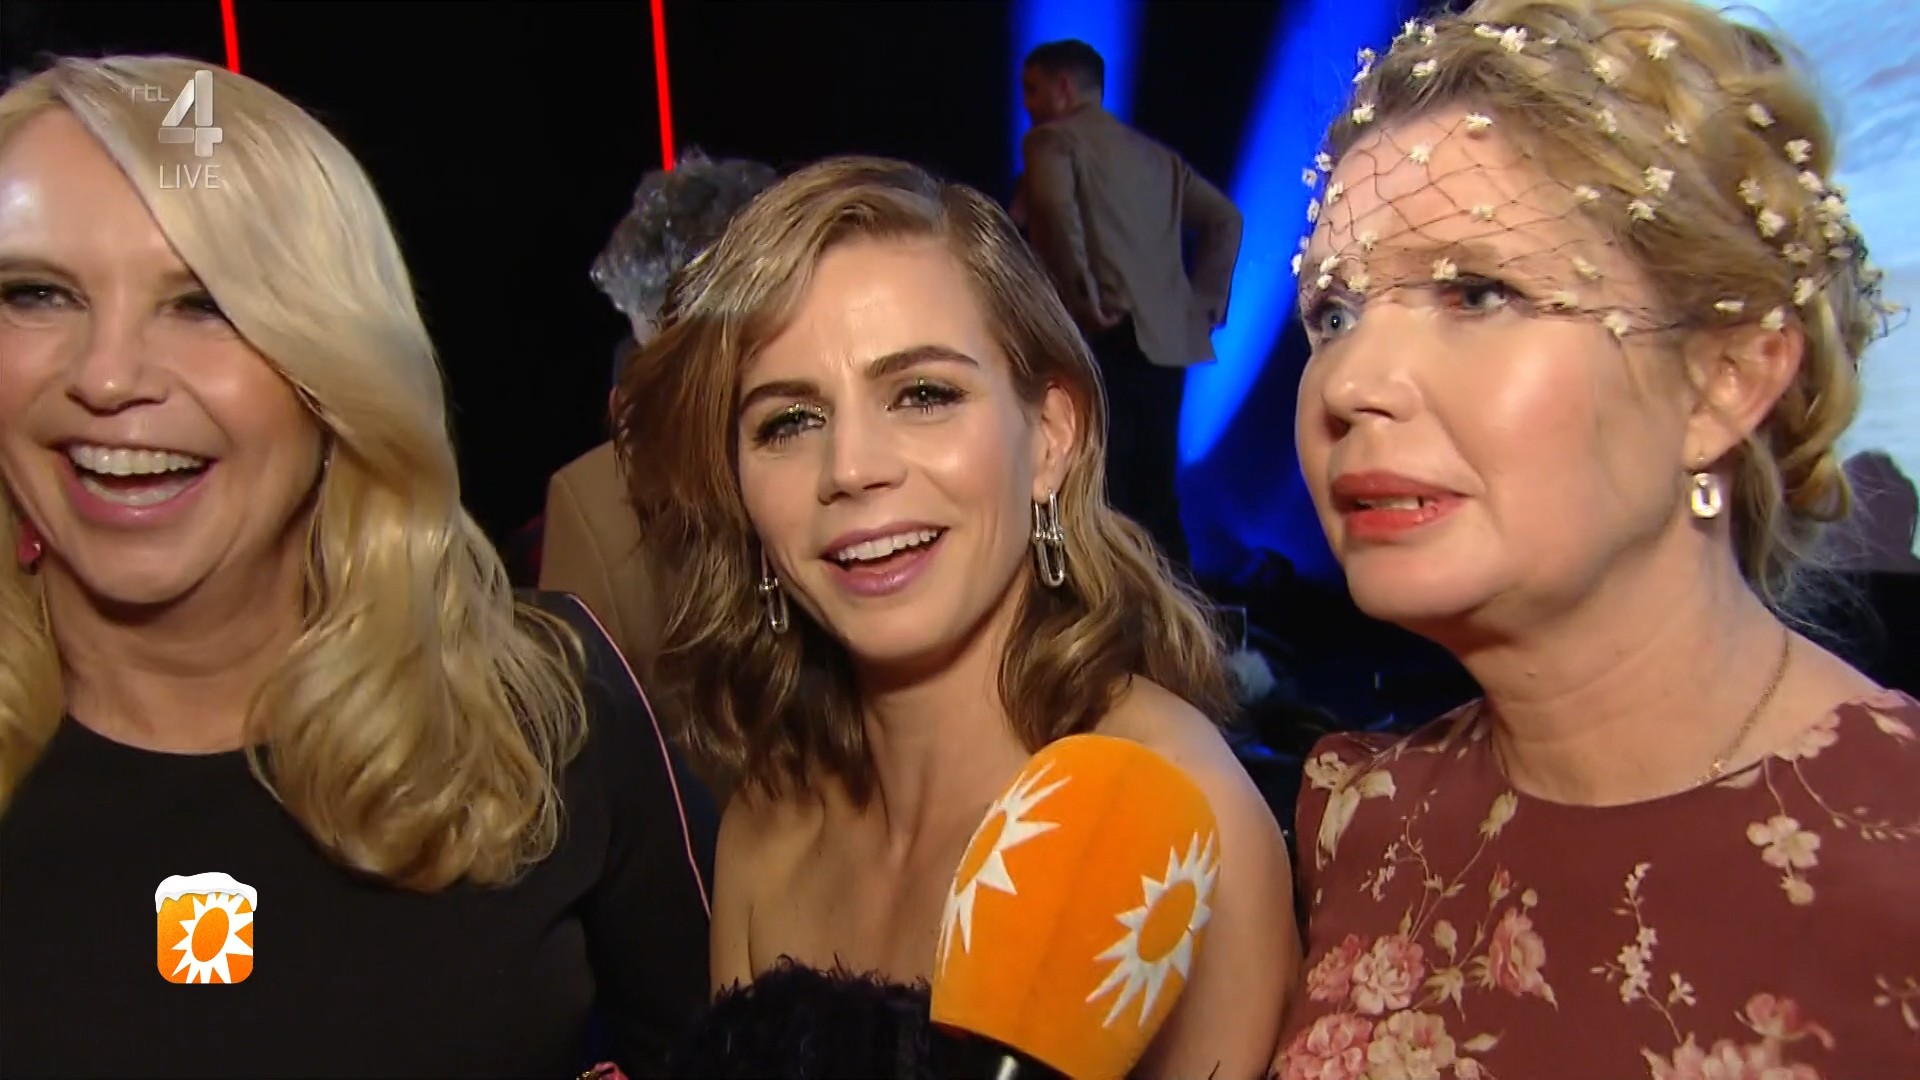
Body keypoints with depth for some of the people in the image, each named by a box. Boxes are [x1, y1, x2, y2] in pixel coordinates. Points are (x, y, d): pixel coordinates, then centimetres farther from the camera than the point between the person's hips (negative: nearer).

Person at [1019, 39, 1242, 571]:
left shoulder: (1051, 138, 3)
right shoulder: (1153, 153, 24)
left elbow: (1054, 207, -19)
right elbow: (1225, 218, 21)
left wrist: (1083, 298, -14)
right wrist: (1204, 302, 16)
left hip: (1105, 336, -7)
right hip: (1166, 339, 7)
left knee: (1102, 499, -7)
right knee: (1155, 494, 11)